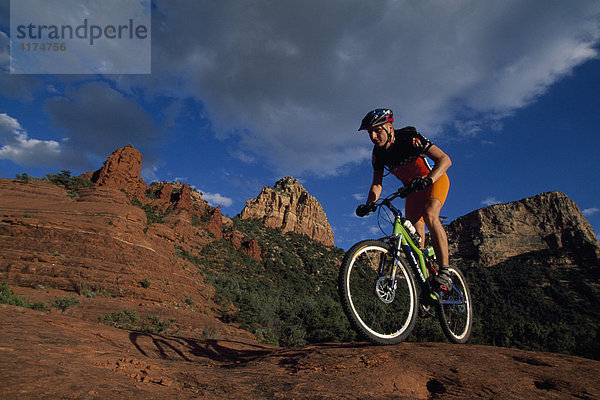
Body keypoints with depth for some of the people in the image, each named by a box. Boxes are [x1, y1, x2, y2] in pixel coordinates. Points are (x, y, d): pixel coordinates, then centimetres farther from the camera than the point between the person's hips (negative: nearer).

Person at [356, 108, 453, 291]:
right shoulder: (378, 153, -12)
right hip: (413, 187, 5)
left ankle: (444, 272, -28)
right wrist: (368, 205, -25)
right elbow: (377, 183, -7)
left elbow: (445, 159, -31)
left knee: (430, 215, -31)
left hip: (435, 178, -5)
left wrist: (428, 179, -49)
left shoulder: (410, 138, -28)